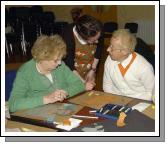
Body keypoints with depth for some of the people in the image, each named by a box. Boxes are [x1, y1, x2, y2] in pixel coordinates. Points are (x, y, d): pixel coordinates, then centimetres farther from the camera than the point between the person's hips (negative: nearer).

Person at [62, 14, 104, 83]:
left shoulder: (98, 33, -26)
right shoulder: (68, 36, -35)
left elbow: (99, 49, -4)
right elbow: (69, 63, -27)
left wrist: (93, 70, -2)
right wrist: (83, 83, -26)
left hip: (89, 68, 3)